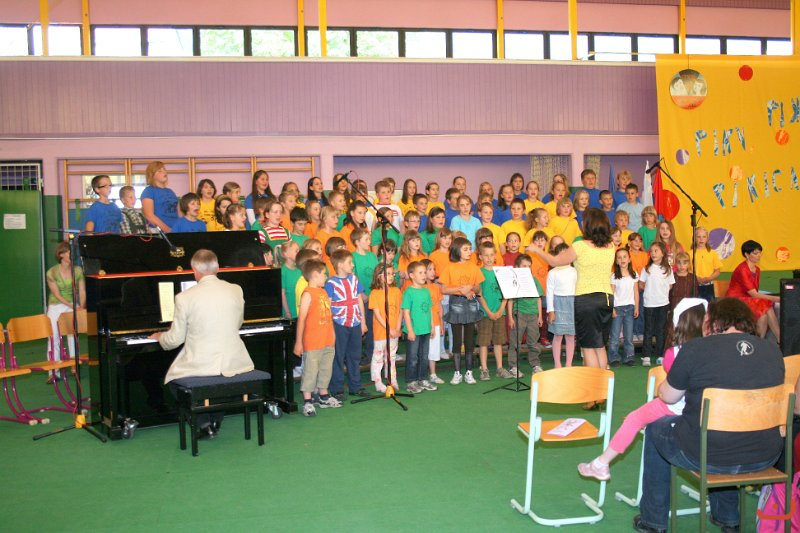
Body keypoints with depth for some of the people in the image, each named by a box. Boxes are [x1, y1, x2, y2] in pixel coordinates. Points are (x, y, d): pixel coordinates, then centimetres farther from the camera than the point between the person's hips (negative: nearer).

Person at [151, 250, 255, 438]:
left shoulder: (184, 298, -11)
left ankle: (203, 422, 14)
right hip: (233, 363, 4)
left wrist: (160, 336, 19)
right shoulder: (236, 291, -1)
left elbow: (175, 339, -3)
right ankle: (215, 422, 29)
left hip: (200, 365, -4)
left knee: (172, 380, 25)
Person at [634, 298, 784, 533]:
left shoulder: (696, 349, -12)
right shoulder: (773, 351, 1)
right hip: (765, 457, 5)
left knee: (655, 430, 24)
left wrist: (661, 387, 23)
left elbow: (668, 396, 0)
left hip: (708, 458, -5)